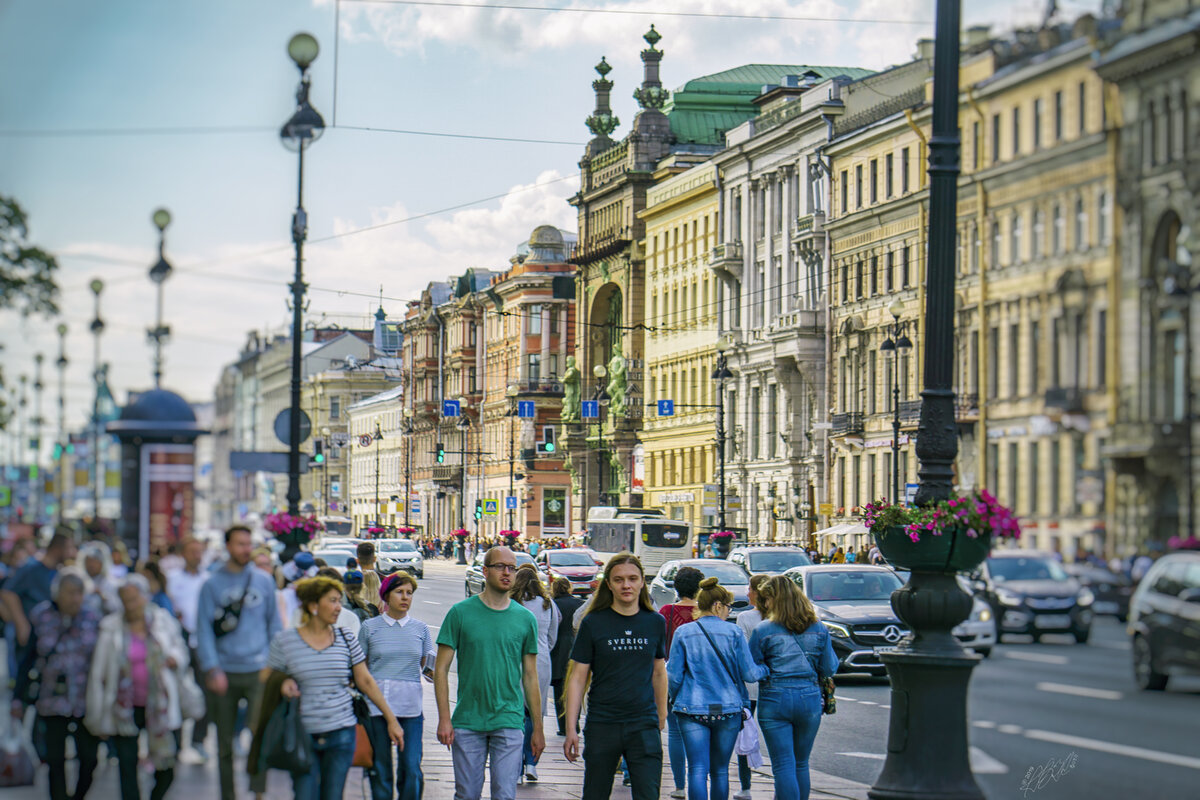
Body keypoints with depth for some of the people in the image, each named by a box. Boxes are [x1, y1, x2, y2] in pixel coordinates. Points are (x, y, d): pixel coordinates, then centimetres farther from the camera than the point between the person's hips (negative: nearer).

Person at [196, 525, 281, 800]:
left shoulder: (264, 581, 7)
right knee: (225, 741, 8)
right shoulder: (212, 585, 3)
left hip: (258, 670, 0)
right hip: (225, 672, 0)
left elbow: (274, 624, 12)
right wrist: (212, 669, -11)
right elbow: (204, 630, -1)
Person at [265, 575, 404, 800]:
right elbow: (264, 680, 8)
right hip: (303, 735, -2)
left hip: (341, 733, 2)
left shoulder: (346, 639, 6)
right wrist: (285, 683, -15)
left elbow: (366, 681, 11)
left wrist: (391, 720, 11)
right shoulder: (284, 640, 0)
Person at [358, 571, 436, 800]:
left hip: (411, 706, 1)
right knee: (381, 770, 2)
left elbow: (428, 666, 17)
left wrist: (431, 669, -6)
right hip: (377, 705, -1)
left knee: (412, 769, -6)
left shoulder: (420, 629, 11)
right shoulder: (370, 627, 5)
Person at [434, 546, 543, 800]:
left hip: (509, 722, 1)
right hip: (468, 721, 0)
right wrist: (444, 719, -7)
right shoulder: (461, 613, 1)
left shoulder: (525, 619, 6)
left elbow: (530, 676, 11)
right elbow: (441, 669, 1)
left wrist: (537, 728, 9)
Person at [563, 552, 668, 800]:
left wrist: (661, 715, 21)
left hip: (644, 726, 1)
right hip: (602, 724, -1)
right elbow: (577, 678, -1)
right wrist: (571, 729, -5)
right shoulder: (593, 623, -2)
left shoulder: (655, 622, 6)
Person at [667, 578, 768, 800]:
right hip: (728, 710, 1)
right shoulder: (733, 633, -3)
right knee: (720, 770, 13)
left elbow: (673, 676, 0)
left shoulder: (683, 633, 0)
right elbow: (749, 674, -4)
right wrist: (766, 669, 17)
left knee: (698, 770, -5)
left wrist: (676, 699, 18)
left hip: (692, 709, 0)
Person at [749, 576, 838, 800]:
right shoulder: (819, 629, 3)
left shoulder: (763, 631, -8)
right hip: (810, 699, 3)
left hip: (775, 700, -3)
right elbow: (829, 669, 7)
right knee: (801, 765, 16)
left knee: (783, 766, -1)